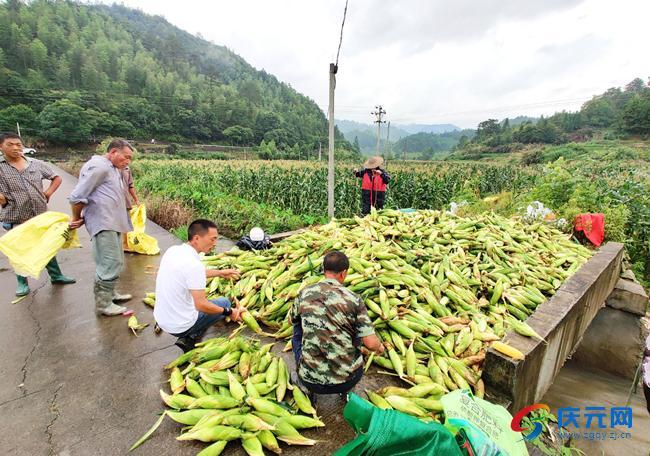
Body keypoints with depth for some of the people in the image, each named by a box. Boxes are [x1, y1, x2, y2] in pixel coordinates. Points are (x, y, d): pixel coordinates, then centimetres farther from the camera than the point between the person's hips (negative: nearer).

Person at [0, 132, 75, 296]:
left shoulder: (36, 164, 3)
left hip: (40, 215, 2)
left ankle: (56, 275, 27)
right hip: (15, 218, -2)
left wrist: (49, 192, 1)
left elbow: (57, 178, 14)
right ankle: (22, 282, 24)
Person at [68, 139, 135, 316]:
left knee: (115, 262, 18)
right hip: (103, 224, -10)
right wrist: (76, 219, 0)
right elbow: (77, 197, -14)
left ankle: (109, 293, 33)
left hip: (112, 223, 10)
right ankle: (103, 304, 4)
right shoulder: (98, 166, -12)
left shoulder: (112, 169, 18)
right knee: (110, 264, -7)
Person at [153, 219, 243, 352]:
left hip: (160, 319, 7)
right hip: (180, 327, -7)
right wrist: (228, 312, -12)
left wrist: (220, 273, 18)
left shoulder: (173, 250, -3)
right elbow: (201, 305, -25)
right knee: (224, 302, 11)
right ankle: (190, 338, 5)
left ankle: (187, 337, 17)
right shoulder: (194, 264, -28)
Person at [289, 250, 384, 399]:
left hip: (311, 381, 1)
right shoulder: (353, 299, -8)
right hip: (347, 380, 0)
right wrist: (380, 347, 13)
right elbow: (371, 343, -10)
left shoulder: (305, 293, -1)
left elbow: (292, 320, 18)